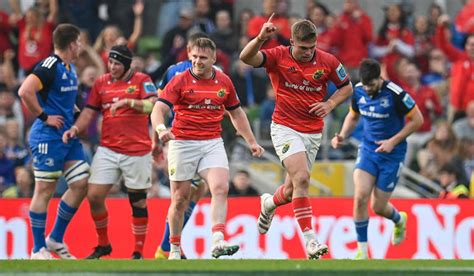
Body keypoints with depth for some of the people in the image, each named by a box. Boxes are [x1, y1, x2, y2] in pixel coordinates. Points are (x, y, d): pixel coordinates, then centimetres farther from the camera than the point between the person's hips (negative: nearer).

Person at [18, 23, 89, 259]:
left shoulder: (70, 68, 14)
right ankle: (38, 250, 4)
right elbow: (25, 92, -26)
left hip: (68, 136, 9)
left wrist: (72, 116, 14)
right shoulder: (50, 67, -15)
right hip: (48, 137, -9)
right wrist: (44, 117, -18)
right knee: (44, 191, -3)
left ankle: (55, 239, 17)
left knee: (81, 185, 6)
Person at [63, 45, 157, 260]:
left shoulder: (141, 81, -2)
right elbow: (89, 112, 12)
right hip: (107, 150, 4)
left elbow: (152, 105, -16)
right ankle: (103, 244, 13)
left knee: (138, 201, 1)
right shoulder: (101, 83, 10)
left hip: (137, 152, -4)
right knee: (94, 196, -5)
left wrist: (128, 101, -28)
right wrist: (76, 128, -5)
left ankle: (138, 251, 11)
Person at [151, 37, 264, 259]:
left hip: (213, 143, 2)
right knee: (180, 198, 3)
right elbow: (158, 109, -14)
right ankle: (174, 249, 17)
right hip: (182, 143, -2)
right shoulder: (180, 81, -5)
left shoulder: (224, 82, 7)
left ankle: (217, 241, -28)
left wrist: (251, 142, 19)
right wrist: (161, 129, -35)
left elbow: (236, 113, 20)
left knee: (221, 188, -19)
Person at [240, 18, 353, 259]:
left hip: (313, 133, 4)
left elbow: (347, 87, 10)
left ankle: (270, 203, 49)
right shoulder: (278, 57, -11)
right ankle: (310, 239, -24)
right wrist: (261, 38, -43)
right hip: (285, 128, -4)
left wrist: (329, 104, -8)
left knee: (293, 190, 12)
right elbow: (246, 57, -25)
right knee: (301, 178, -24)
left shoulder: (327, 61, -4)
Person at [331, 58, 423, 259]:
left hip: (392, 154, -4)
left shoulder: (395, 94, -20)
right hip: (368, 149, 4)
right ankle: (362, 251, -7)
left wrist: (393, 141, -17)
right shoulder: (358, 92, -4)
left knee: (378, 207, 1)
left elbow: (417, 119, -11)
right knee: (360, 196, -17)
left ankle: (399, 220, 40)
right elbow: (353, 116, 15)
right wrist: (342, 136, -3)